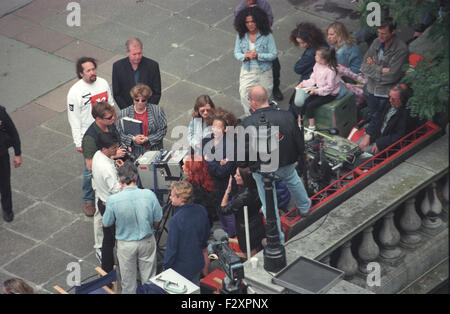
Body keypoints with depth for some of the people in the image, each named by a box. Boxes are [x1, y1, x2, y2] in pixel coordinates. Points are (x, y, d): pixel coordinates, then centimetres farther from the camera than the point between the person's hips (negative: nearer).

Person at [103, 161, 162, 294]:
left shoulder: (113, 200, -24)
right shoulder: (149, 195, -20)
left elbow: (106, 224, -7)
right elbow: (157, 219, -6)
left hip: (126, 245, -1)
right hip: (147, 242, 1)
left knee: (128, 283, 19)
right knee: (149, 279, 21)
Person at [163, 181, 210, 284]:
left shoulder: (176, 219, -28)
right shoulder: (201, 210, -7)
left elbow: (172, 247, -22)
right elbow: (207, 234, 9)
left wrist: (166, 267, -8)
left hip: (181, 269, -6)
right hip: (198, 263, 6)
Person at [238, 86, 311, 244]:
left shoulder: (247, 124, -26)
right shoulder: (287, 117, -17)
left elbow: (243, 151, -19)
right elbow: (299, 142, -5)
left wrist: (241, 165, 3)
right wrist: (300, 158, 15)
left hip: (262, 170, -3)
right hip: (286, 164, 3)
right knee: (292, 179, 37)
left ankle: (278, 239, 26)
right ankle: (304, 207, 60)